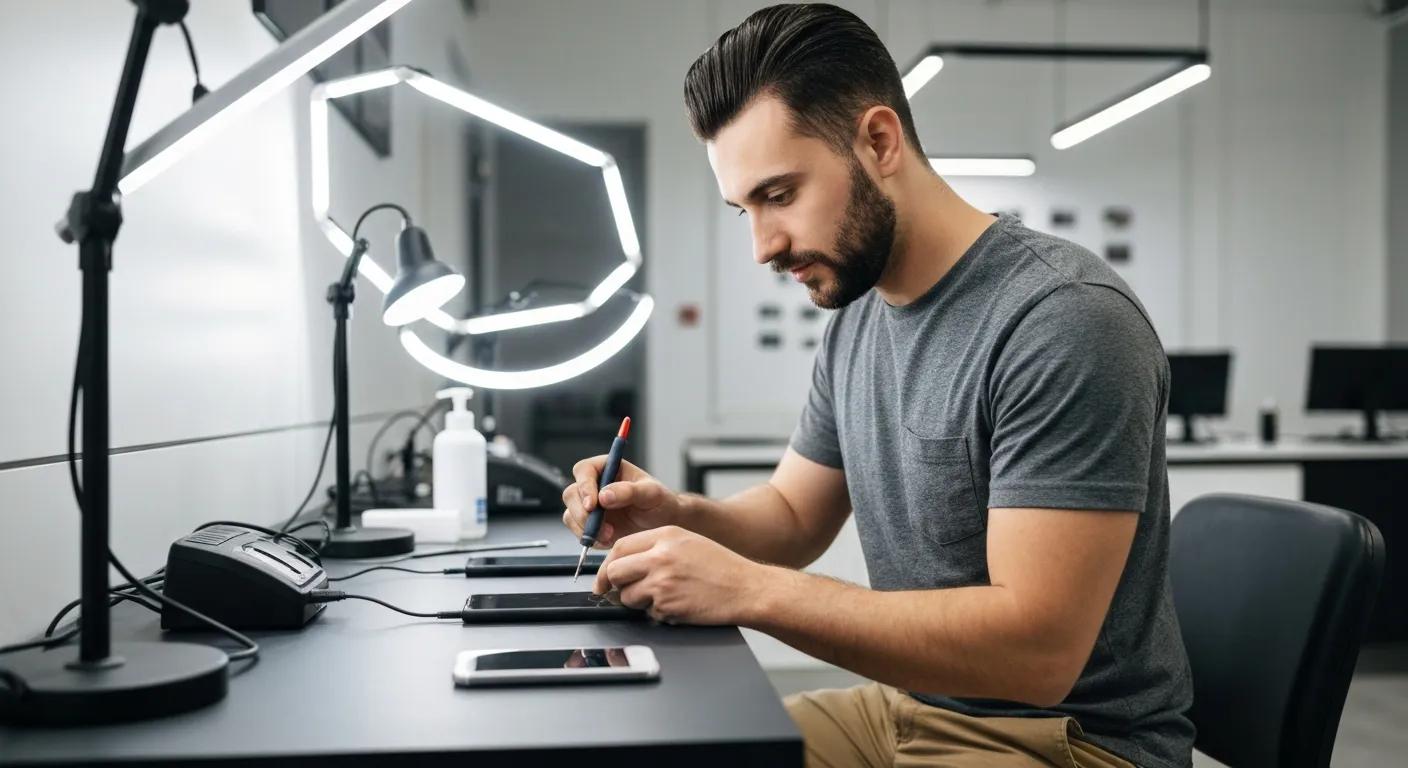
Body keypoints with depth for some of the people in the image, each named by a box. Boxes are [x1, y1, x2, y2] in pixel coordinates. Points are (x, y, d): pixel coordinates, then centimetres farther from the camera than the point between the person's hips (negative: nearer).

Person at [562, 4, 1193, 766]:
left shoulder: (1064, 320, -23)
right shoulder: (856, 316, 4)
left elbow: (1038, 646, -28)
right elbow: (795, 514, 15)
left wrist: (748, 589, -29)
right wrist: (681, 519, -7)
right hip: (904, 706, 7)